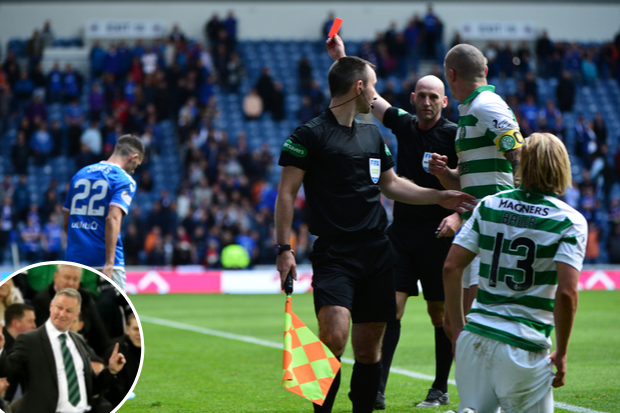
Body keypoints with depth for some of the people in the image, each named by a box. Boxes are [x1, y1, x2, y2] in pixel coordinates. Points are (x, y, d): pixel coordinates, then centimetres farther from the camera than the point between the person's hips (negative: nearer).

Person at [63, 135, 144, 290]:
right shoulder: (125, 180, -4)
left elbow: (66, 222, 19)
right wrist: (109, 263, -23)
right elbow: (113, 218, -19)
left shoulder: (80, 174, 16)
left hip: (73, 260, 6)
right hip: (103, 261, -6)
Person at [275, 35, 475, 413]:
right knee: (334, 335, -20)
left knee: (370, 343, 5)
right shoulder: (310, 135, -4)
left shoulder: (373, 134, 17)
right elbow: (287, 192, -5)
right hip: (334, 253, -6)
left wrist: (439, 196, 24)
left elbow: (390, 184, 29)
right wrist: (284, 248, -11)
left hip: (377, 251, 6)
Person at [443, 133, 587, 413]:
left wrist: (457, 330, 13)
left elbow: (451, 268, 4)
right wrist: (561, 354, -3)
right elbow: (566, 292, -15)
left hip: (474, 336, 4)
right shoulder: (571, 221, -5)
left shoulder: (489, 205, 7)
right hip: (523, 347, -4)